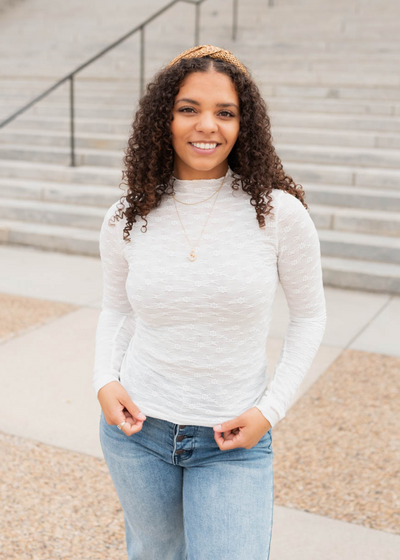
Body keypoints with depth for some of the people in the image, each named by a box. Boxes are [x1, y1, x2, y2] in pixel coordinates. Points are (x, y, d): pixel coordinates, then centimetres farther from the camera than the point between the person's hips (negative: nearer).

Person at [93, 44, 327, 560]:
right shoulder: (126, 221, -6)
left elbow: (308, 315, -1)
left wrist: (270, 409, -9)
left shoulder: (279, 213, -13)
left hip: (232, 440, -2)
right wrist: (105, 381, -6)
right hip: (138, 427, 3)